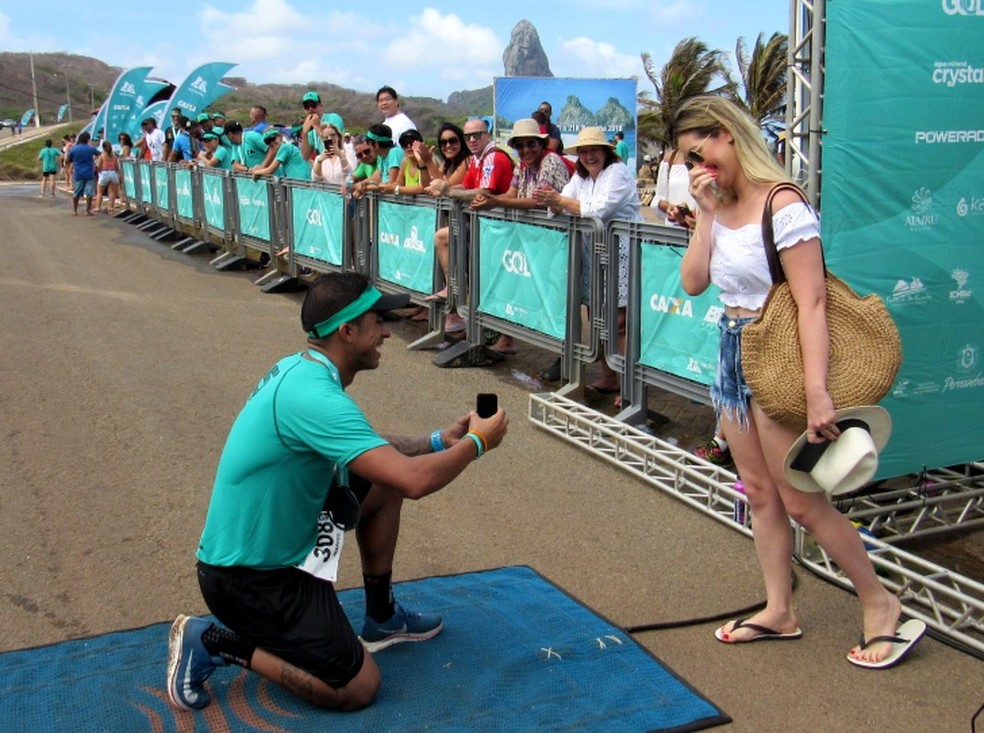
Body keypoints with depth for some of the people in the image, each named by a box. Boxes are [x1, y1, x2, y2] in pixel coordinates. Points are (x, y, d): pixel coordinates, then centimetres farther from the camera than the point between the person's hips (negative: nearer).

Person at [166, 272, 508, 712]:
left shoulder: (299, 370, 1)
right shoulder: (313, 397, -29)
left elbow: (369, 447, 18)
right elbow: (415, 481, -33)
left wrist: (439, 441, 7)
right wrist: (475, 444, -15)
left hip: (275, 537, 10)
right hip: (248, 578, -10)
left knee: (383, 484, 12)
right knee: (357, 688, -4)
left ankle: (381, 619, 26)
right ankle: (213, 643, 1)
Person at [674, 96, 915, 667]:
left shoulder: (782, 205, -18)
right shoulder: (724, 206, 6)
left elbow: (811, 303, -23)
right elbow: (693, 282, -1)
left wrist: (817, 393, -28)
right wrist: (705, 212, -6)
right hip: (735, 354, 8)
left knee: (801, 500, 0)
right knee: (759, 492, 13)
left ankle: (881, 604, 17)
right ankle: (780, 611, 25)